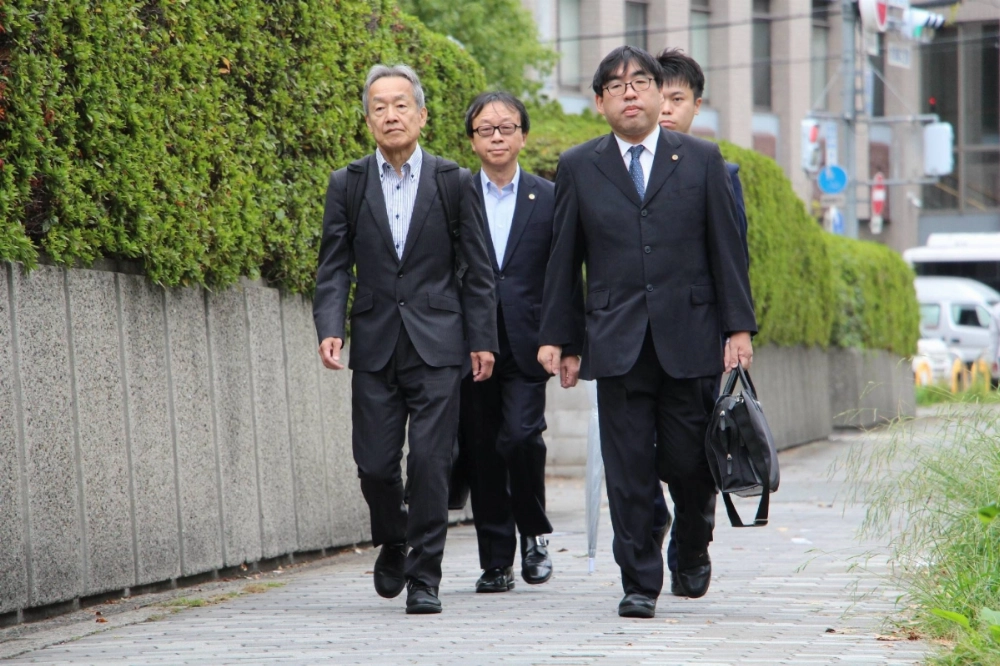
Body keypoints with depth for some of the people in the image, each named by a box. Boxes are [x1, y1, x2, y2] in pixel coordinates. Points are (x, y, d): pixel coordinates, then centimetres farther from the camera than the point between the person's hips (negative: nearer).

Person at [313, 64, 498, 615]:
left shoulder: (454, 183, 4)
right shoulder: (347, 185, 7)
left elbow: (477, 270, 6)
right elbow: (333, 268, 4)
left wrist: (482, 340, 1)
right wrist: (329, 329, -10)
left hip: (436, 344, -2)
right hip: (375, 346, 2)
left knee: (430, 463, -7)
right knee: (374, 465, 2)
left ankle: (424, 577, 2)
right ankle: (393, 543, 31)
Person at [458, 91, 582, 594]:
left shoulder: (549, 199, 7)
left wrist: (568, 344, 0)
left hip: (526, 345, -1)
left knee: (521, 436, -16)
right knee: (482, 454, 4)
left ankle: (534, 532, 8)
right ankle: (496, 562, 12)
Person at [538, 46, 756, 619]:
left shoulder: (702, 159, 7)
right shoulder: (578, 168, 8)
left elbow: (727, 248, 6)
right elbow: (563, 259, 10)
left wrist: (740, 326, 0)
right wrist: (555, 335, 6)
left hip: (690, 340, 0)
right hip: (617, 344, 0)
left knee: (690, 462, 3)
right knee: (629, 470, -2)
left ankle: (694, 550, 31)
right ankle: (640, 582, 7)